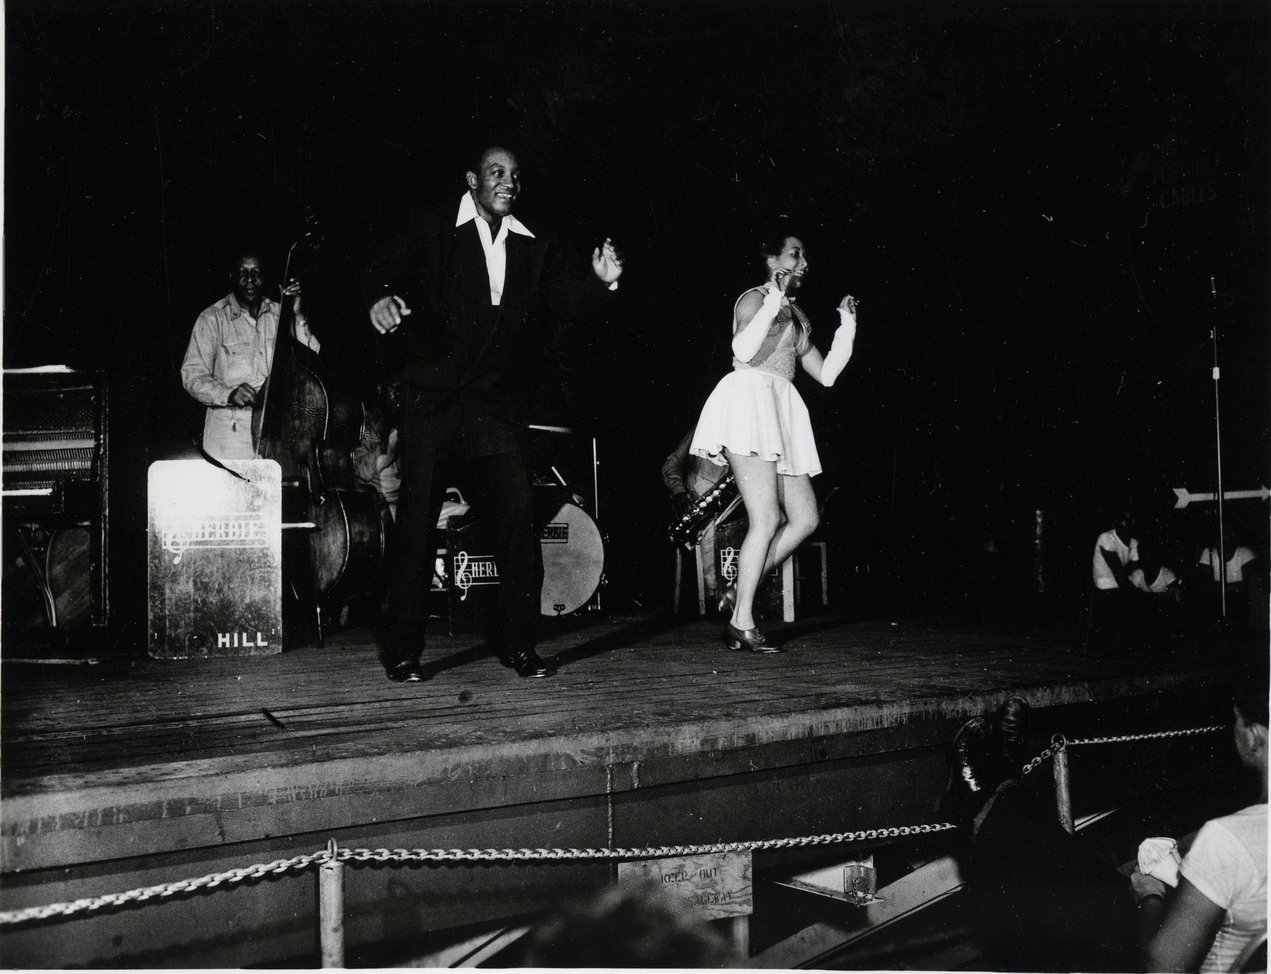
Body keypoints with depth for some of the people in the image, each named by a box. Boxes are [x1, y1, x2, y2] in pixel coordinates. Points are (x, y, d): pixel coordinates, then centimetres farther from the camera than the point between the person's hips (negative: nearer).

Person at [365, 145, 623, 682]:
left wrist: (601, 282, -13)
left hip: (496, 401, 3)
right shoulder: (432, 228, 1)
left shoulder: (534, 246, 10)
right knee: (416, 521, -2)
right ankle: (402, 651, 8)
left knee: (519, 513, -5)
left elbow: (570, 304, 8)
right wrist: (381, 297, -34)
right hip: (432, 396, -3)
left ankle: (519, 643, 8)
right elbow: (390, 269, -11)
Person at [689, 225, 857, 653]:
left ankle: (738, 593, 8)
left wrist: (847, 328, 16)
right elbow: (743, 351, -18)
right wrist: (774, 301, -18)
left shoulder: (797, 316, 26)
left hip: (782, 412, 9)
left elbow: (826, 374, 23)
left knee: (804, 519, 1)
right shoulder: (754, 299, 2)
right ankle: (742, 620, -9)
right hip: (749, 401, -8)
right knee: (767, 519, -15)